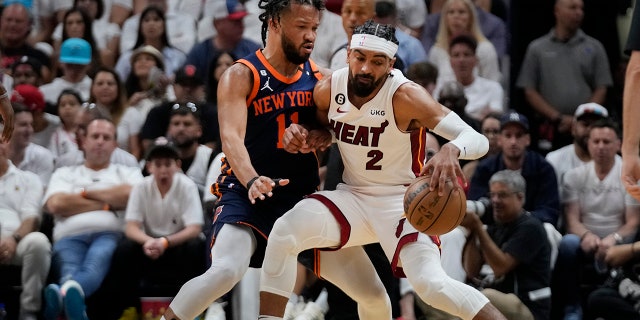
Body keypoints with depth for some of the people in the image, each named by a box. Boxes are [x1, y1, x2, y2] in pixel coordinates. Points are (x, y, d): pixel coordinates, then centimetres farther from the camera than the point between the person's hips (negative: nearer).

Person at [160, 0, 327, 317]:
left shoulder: (317, 77, 6)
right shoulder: (242, 76, -8)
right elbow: (231, 137, -22)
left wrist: (310, 136, -9)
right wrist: (252, 181, -40)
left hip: (302, 196, 6)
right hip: (245, 194, -6)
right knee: (226, 270, -29)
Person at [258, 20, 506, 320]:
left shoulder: (405, 96, -22)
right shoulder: (328, 90, -7)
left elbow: (478, 140, -30)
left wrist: (451, 149, -54)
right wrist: (299, 136, -8)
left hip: (400, 201, -4)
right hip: (352, 195, 4)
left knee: (431, 283, -25)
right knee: (284, 233, -20)